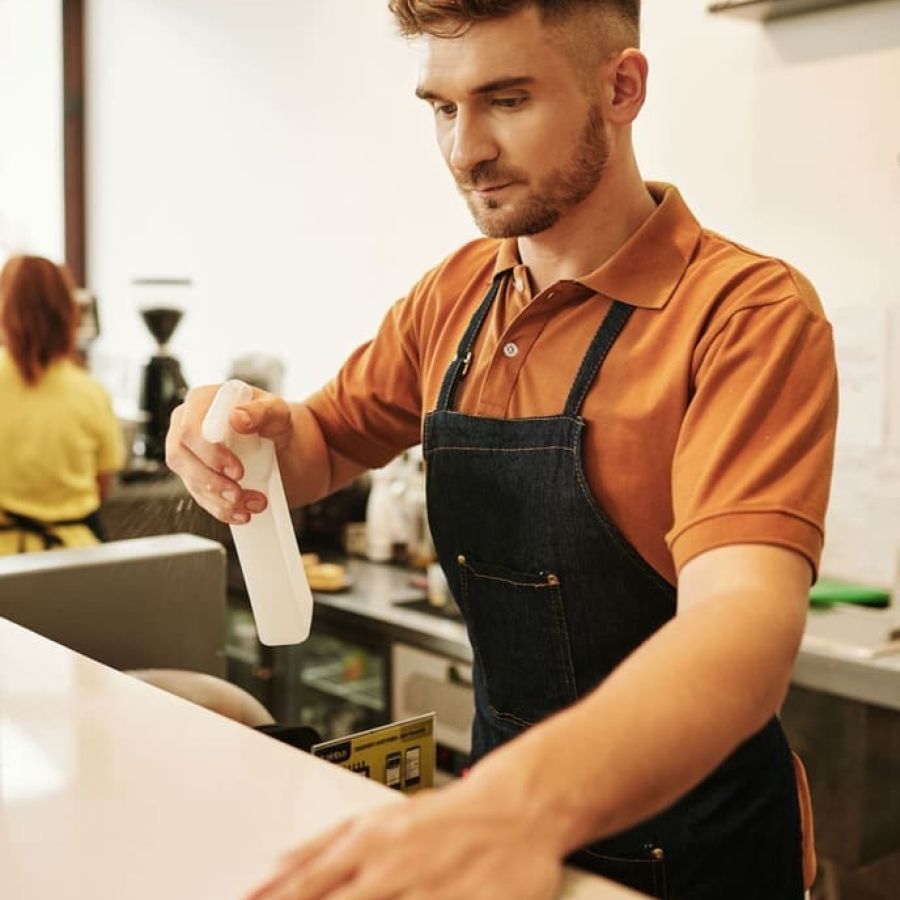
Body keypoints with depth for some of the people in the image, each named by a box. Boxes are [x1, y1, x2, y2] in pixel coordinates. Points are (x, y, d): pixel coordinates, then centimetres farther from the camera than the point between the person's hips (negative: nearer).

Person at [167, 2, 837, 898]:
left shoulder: (748, 309, -21)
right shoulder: (452, 295, -3)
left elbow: (744, 619, -33)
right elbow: (328, 445, 9)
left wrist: (528, 795, -51)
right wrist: (264, 432, -15)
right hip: (498, 786, 5)